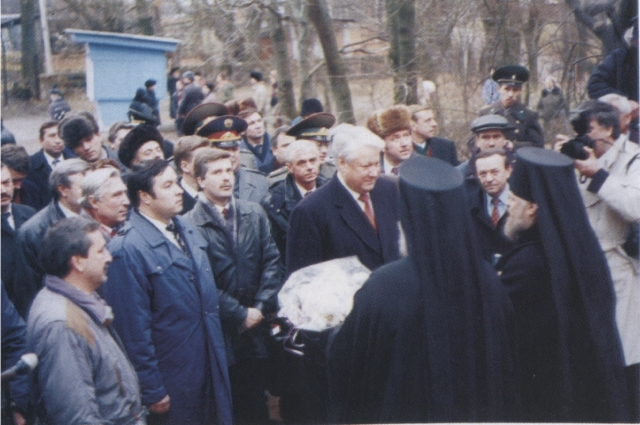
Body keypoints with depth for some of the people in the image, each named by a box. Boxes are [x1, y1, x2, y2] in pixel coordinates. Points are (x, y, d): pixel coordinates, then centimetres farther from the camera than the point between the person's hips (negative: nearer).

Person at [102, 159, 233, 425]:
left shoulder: (188, 231, 6)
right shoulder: (128, 249, -20)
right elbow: (133, 328, -19)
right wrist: (152, 390, -16)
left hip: (211, 366, 7)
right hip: (172, 380, -7)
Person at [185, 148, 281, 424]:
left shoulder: (255, 214, 7)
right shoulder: (190, 225, -10)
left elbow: (271, 262, 5)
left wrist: (262, 307, -6)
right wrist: (240, 314, -10)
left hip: (256, 327, 4)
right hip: (221, 331, -4)